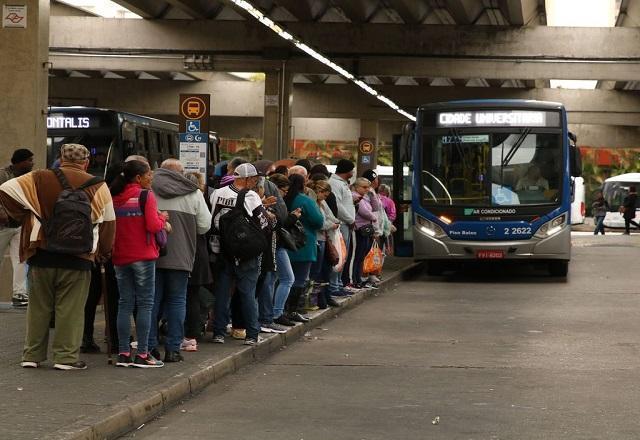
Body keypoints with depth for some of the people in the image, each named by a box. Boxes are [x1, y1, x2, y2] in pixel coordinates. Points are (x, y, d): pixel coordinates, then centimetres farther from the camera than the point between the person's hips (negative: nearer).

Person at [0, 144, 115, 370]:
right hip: (78, 258, -2)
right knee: (70, 309, 4)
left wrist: (23, 217, 7)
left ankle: (32, 355, 15)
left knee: (38, 307, 12)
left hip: (41, 255, 2)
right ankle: (66, 356, 3)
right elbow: (108, 222, 7)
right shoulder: (97, 186, 1)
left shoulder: (39, 179, 2)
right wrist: (102, 253, 19)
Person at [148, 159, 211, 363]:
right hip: (180, 257, -1)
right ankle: (173, 349, 5)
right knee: (177, 300, 7)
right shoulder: (193, 193, 3)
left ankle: (150, 346, 8)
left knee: (152, 300, 8)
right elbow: (205, 226, 4)